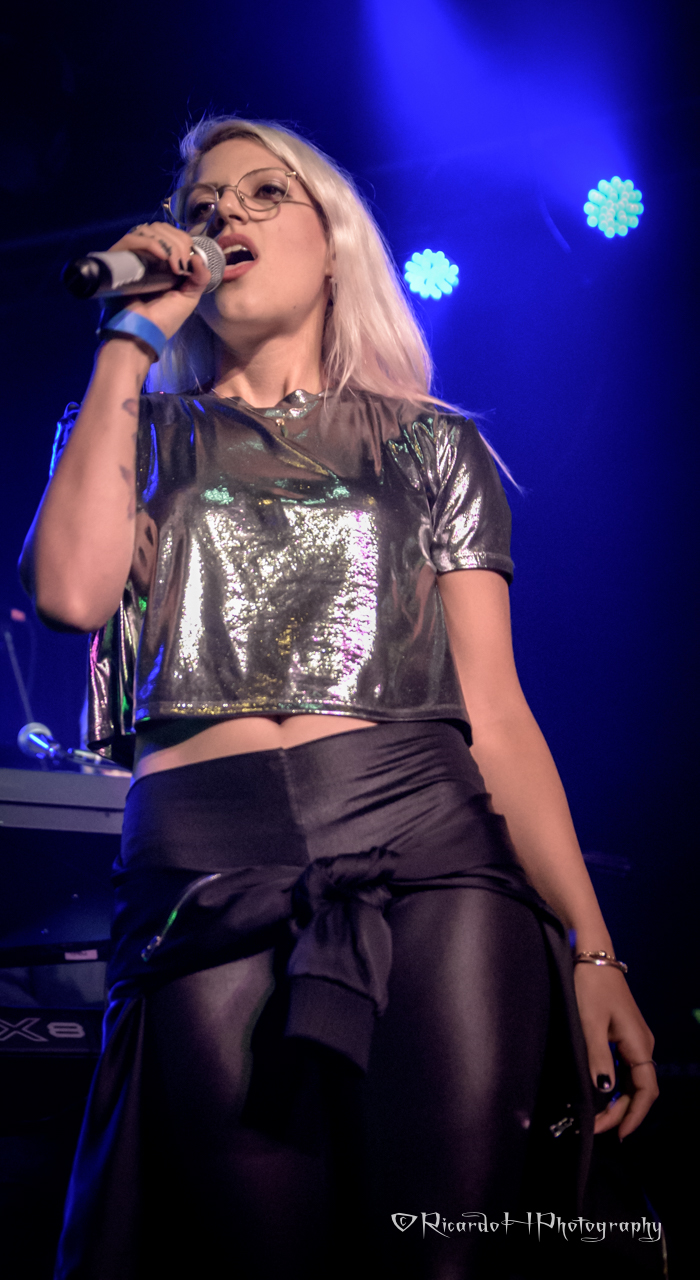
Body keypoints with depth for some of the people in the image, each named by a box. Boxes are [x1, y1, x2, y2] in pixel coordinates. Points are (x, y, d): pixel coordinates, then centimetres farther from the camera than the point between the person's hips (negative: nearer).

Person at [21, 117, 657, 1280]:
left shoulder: (431, 443, 18)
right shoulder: (143, 432, 20)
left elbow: (496, 711, 10)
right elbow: (72, 590, -4)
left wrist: (594, 952, 0)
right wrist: (131, 339, 5)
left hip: (426, 854, 0)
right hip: (203, 883, 0)